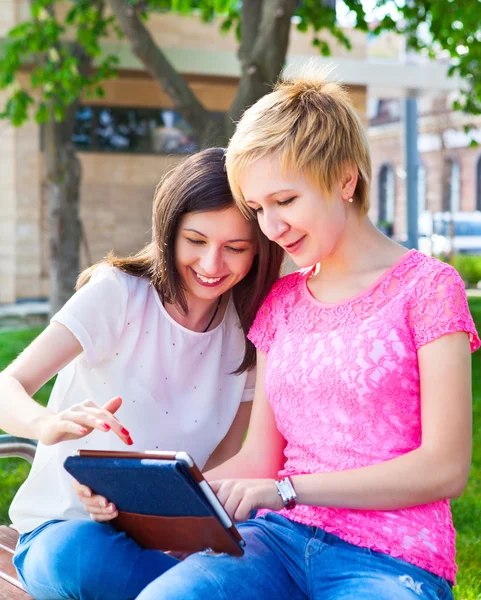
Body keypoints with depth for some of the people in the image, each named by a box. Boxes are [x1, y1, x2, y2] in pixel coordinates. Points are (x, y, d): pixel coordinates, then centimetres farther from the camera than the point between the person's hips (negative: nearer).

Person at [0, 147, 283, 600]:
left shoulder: (248, 331, 1)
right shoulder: (119, 294, -12)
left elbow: (225, 457, 4)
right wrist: (49, 423, -44)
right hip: (68, 528, -1)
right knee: (82, 552, -38)